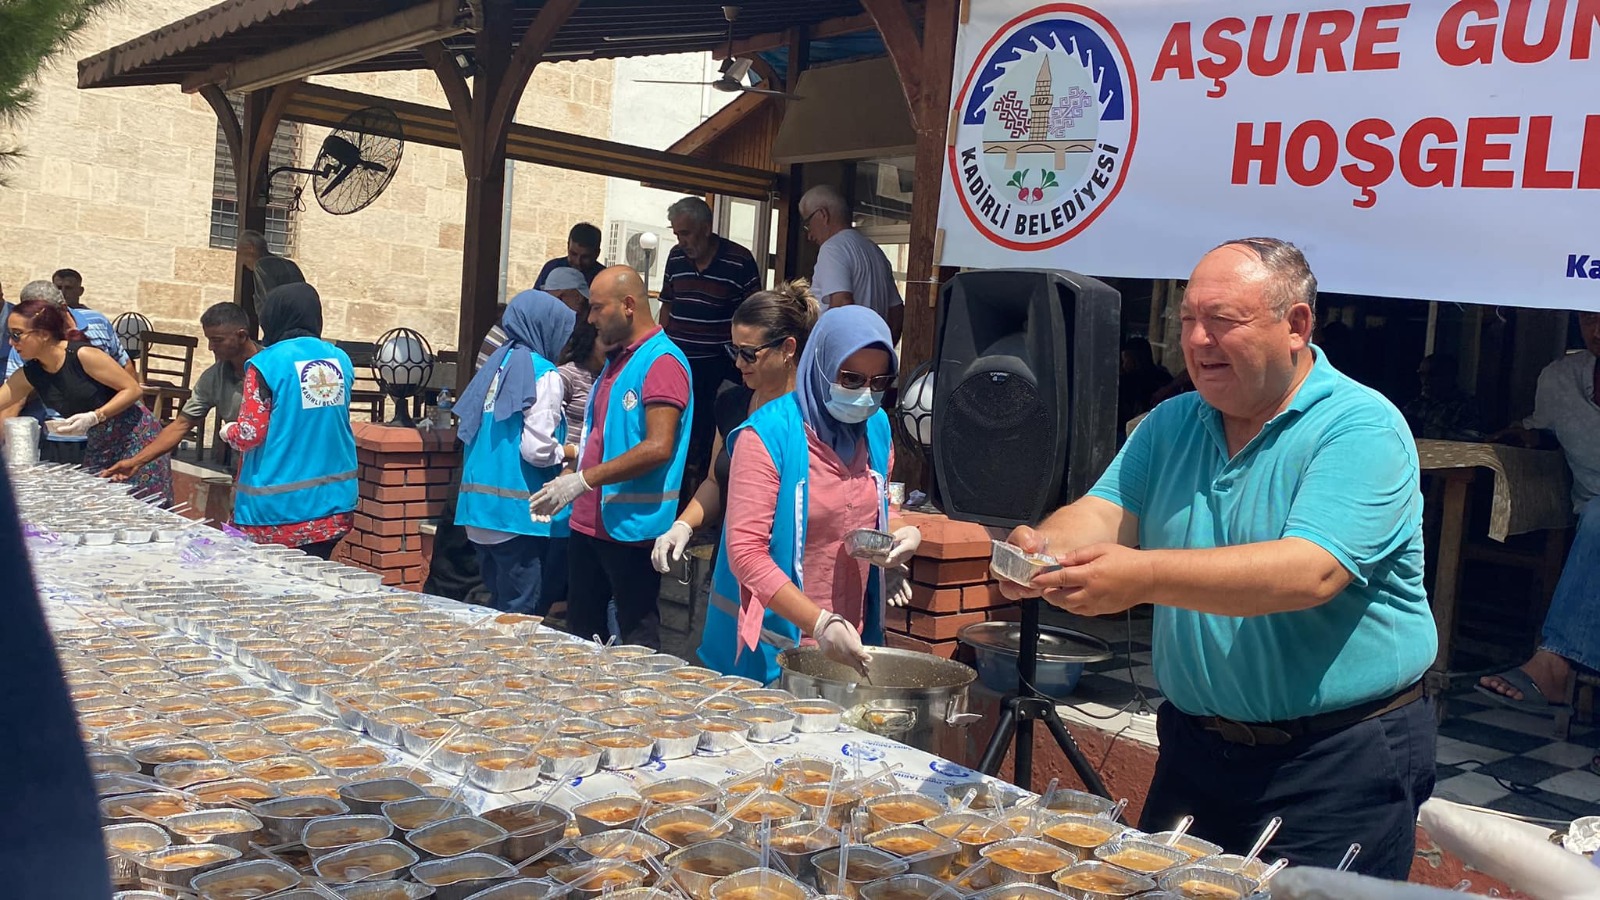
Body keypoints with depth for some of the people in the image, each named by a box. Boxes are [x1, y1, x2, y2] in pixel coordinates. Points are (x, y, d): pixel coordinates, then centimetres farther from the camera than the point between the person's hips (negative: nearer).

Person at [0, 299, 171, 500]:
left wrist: (94, 417, -26)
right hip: (97, 446, 7)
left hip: (135, 436, -7)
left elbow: (134, 389, -17)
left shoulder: (83, 355, -19)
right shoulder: (28, 375, 1)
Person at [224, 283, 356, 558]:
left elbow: (249, 435, -10)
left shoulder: (267, 364, -10)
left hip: (279, 507, -5)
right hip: (332, 502, 5)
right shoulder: (340, 360, 6)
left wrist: (227, 432, 10)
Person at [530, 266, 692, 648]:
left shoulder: (662, 361, -13)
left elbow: (658, 448, -23)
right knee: (582, 632, 17)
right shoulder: (616, 360, 16)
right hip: (589, 522, 10)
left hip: (631, 527, -9)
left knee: (638, 641, 1)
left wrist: (584, 480, -22)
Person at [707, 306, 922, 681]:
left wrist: (902, 533, -2)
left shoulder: (876, 428, 4)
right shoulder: (768, 434, -15)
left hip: (850, 642, 6)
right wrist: (820, 623, -28)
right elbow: (745, 551, -20)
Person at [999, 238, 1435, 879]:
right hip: (1196, 747, 6)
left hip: (1340, 761, -6)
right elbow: (1106, 512, -5)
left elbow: (1312, 572, -29)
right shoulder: (1172, 425, 6)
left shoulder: (1361, 428, -15)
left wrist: (1147, 576, -38)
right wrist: (1047, 545, -28)